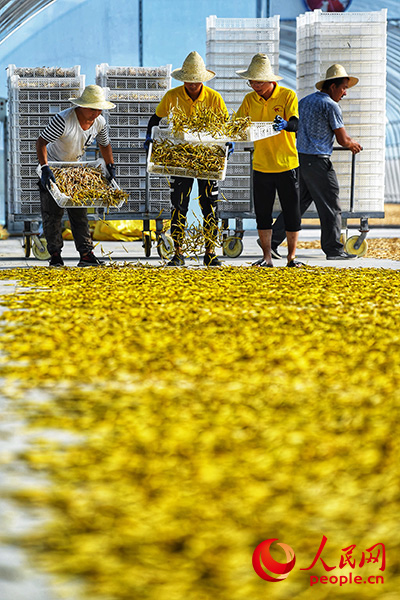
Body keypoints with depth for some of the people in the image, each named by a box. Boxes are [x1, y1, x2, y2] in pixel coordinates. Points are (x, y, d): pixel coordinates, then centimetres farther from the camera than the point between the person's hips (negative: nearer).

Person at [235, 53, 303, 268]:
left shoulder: (288, 96, -7)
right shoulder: (250, 99, 4)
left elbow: (295, 123, -19)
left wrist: (285, 124, -42)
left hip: (286, 163, -3)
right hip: (261, 165, 3)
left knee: (291, 213, 2)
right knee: (262, 213, 5)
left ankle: (291, 256, 13)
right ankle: (266, 257, 14)